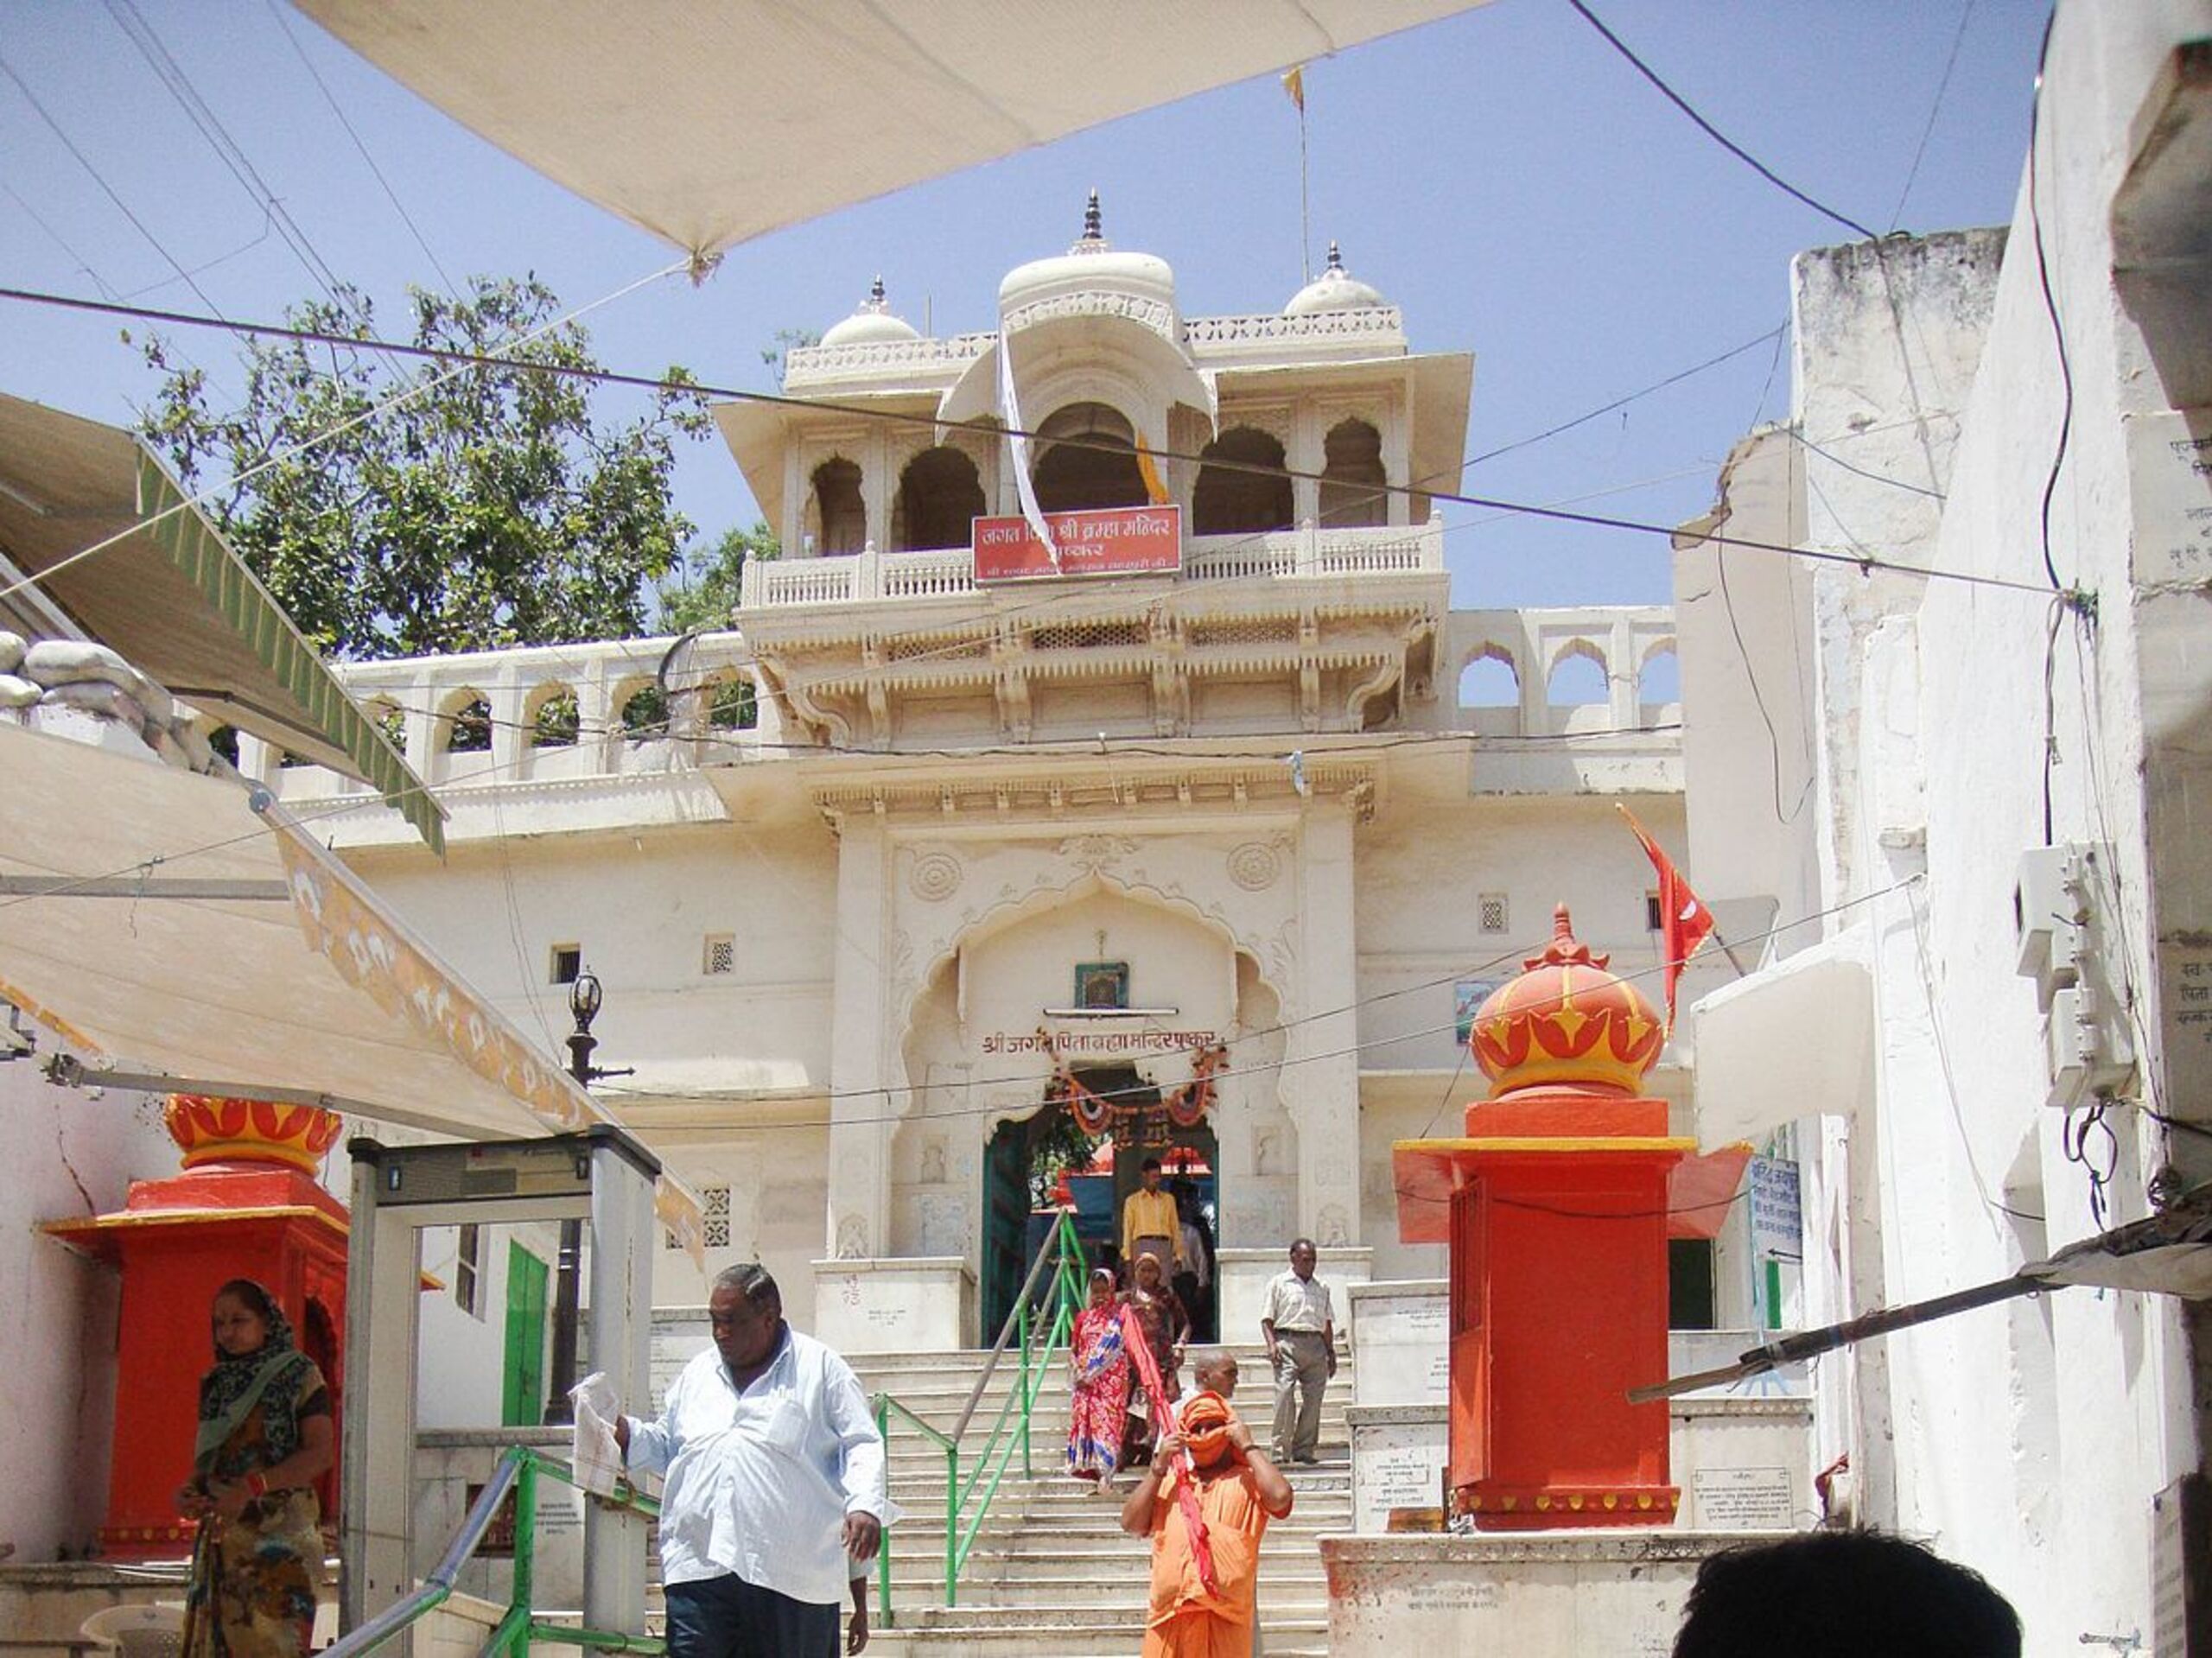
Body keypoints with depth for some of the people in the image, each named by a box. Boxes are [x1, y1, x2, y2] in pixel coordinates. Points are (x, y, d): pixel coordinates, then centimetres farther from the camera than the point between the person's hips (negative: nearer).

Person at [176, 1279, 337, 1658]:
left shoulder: (299, 1375, 0)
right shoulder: (217, 1384, 17)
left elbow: (320, 1453, -10)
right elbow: (206, 1459, 20)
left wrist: (251, 1488, -20)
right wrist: (188, 1491, -3)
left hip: (279, 1531, -6)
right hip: (222, 1537, 6)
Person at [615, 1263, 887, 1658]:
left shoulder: (820, 1368, 6)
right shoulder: (697, 1374, 20)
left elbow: (862, 1446, 2)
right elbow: (665, 1448, 28)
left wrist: (865, 1507, -14)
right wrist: (626, 1434, 8)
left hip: (791, 1574, -3)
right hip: (698, 1567, 3)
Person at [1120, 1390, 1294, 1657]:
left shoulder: (1246, 1481, 10)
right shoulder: (1170, 1480, 21)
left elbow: (1280, 1497, -11)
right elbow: (1131, 1524, 10)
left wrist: (1248, 1447, -1)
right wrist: (1159, 1465, 5)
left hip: (1225, 1614, -3)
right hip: (1170, 1612, 3)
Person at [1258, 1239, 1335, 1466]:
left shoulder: (1321, 1288, 20)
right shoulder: (1279, 1283, 7)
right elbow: (1267, 1318, 2)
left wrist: (1331, 1353, 17)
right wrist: (1272, 1344, -11)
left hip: (1316, 1345, 5)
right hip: (1288, 1341, -5)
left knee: (1313, 1397, 0)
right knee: (1284, 1392, -15)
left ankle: (1305, 1449, 6)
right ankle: (1281, 1450, -15)